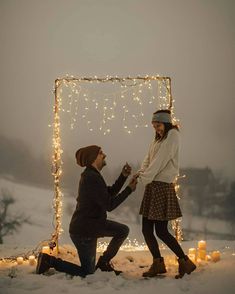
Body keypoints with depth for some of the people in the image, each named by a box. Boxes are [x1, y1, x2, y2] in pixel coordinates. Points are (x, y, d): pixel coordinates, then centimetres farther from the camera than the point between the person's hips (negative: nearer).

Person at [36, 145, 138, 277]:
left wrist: (123, 176, 0)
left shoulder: (91, 175, 8)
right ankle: (50, 261, 6)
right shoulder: (92, 178, -24)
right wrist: (129, 189, -18)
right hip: (83, 231, -9)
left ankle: (104, 262, 18)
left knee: (123, 230, 10)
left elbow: (110, 193, 11)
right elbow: (109, 205, -24)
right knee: (87, 272, 3)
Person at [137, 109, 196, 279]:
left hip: (163, 187, -8)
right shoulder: (157, 139, 21)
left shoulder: (172, 135, -5)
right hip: (152, 187, 8)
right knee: (147, 229, 7)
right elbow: (148, 159, 10)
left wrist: (145, 178, -21)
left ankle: (185, 262, 7)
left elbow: (160, 160, -16)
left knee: (161, 231, -6)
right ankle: (158, 263, 19)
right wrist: (141, 173, -9)